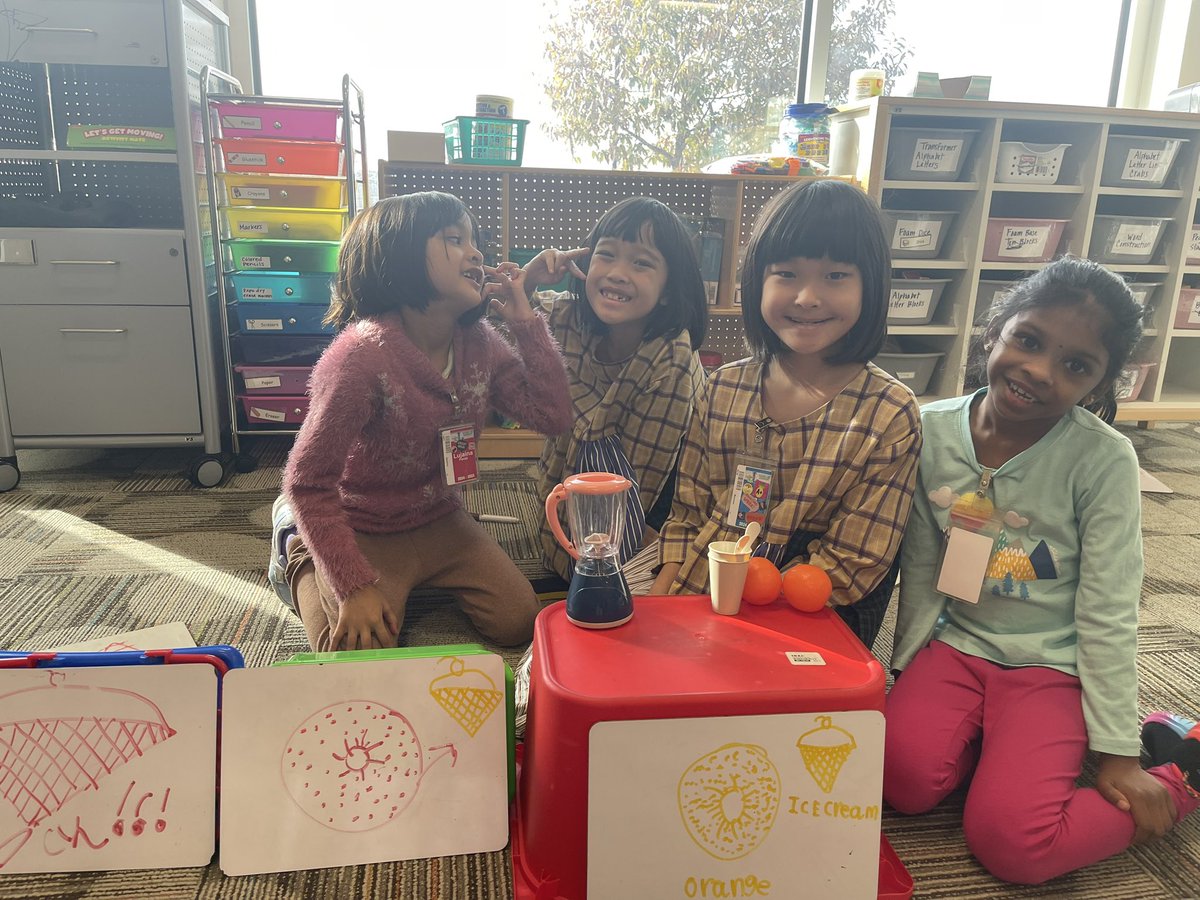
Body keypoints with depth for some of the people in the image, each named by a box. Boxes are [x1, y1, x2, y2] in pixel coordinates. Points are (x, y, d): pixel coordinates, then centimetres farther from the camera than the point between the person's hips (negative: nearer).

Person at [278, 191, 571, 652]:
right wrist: (354, 587, -25)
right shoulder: (363, 355, -28)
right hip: (364, 534, -5)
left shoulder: (480, 343, -8)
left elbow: (552, 415, -9)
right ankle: (303, 563, 15)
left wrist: (525, 322, -15)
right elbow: (306, 482, -24)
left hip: (441, 522, 6)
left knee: (517, 622, -6)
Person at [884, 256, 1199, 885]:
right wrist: (904, 669, 4)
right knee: (904, 778, -20)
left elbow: (1107, 614, -12)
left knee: (1010, 844, -15)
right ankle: (984, 736, 12)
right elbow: (920, 568, 0)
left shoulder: (1104, 461, -17)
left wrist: (1117, 751, -7)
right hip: (953, 643, 3)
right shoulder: (932, 430, -8)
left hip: (1049, 665, -3)